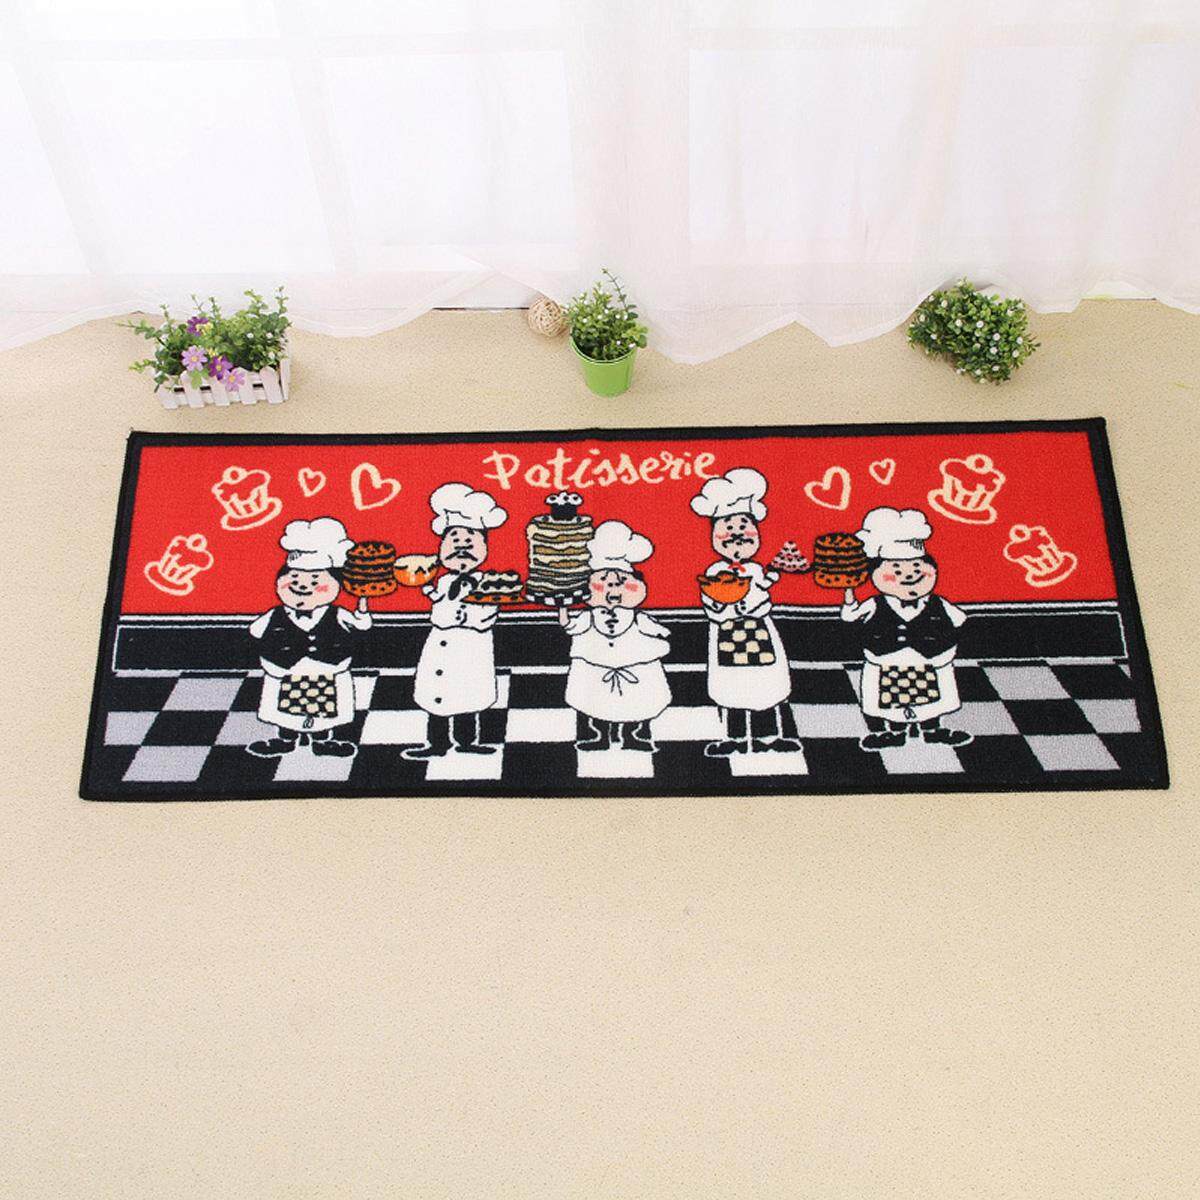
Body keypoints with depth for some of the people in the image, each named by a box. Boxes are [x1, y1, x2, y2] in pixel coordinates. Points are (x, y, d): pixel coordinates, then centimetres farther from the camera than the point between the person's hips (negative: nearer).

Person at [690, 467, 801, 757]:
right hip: (726, 636, 0)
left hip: (758, 634, 0)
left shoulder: (756, 570, 0)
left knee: (766, 687, 3)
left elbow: (763, 606, -7)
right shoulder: (714, 572, -2)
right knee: (732, 691, 8)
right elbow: (711, 610, -13)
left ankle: (771, 735, 16)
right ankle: (737, 738, 20)